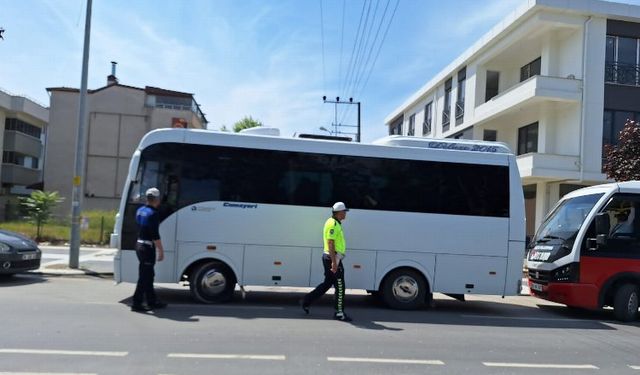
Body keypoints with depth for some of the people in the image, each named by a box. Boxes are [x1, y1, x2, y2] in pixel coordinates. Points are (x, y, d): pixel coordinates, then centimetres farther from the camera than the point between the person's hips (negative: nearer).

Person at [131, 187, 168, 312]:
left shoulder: (140, 210, 9)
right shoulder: (152, 214, -18)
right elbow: (155, 235, -20)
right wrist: (161, 250, -15)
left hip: (139, 245, 9)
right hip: (148, 247, -9)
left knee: (148, 275, 16)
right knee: (145, 276, -2)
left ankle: (152, 301, 24)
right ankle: (136, 303, 2)